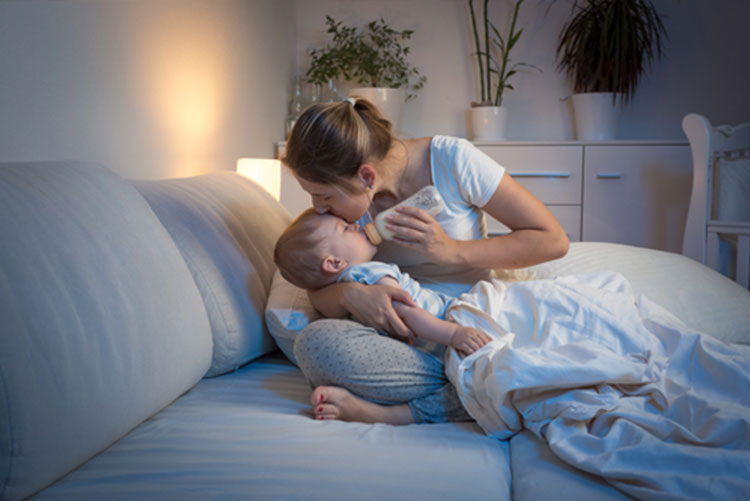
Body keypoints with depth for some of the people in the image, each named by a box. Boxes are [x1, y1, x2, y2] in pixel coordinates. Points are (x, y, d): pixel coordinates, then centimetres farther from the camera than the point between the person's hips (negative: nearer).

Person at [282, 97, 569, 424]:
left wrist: (453, 251, -19)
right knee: (315, 342, -30)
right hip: (400, 340, 3)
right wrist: (348, 293, -24)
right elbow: (319, 296, 0)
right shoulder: (346, 195, -3)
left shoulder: (451, 159, -13)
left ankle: (394, 413, -23)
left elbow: (553, 240, -10)